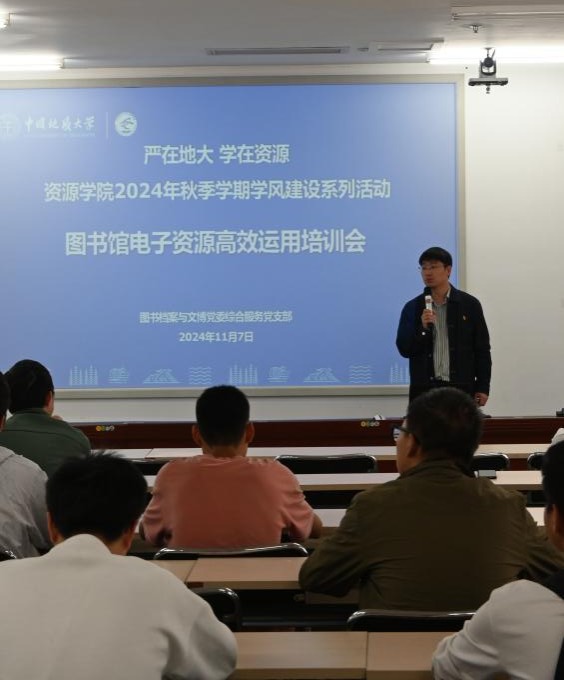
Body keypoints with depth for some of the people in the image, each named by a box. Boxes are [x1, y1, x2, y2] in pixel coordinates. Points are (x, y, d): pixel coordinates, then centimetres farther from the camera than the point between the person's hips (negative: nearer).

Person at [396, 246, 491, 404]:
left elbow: (482, 349, 4)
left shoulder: (469, 304, 3)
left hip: (461, 386, -1)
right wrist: (423, 328, -13)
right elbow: (404, 349, 3)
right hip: (424, 389, 1)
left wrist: (483, 388, 0)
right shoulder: (412, 308, 7)